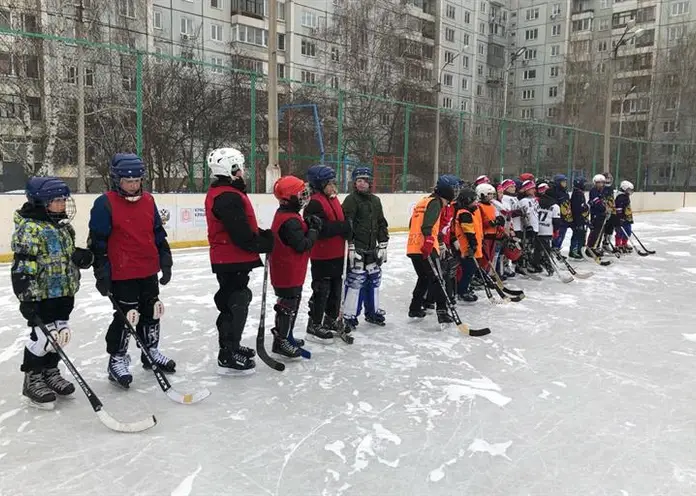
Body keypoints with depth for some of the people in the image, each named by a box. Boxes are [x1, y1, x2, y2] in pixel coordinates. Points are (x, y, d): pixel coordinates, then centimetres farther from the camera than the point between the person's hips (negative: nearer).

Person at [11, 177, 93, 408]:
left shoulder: (63, 226, 11)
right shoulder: (30, 228, -17)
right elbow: (22, 267, -20)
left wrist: (82, 256, 0)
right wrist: (27, 298, -23)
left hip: (64, 292, 9)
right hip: (42, 295, -8)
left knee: (60, 334, 15)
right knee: (42, 336, -2)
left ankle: (50, 372, 32)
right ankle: (33, 380, 15)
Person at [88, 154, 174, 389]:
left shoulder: (148, 201, 7)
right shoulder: (105, 204, -11)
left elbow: (159, 234, 14)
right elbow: (97, 242, -10)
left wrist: (165, 261, 11)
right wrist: (102, 274, -12)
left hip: (149, 271, 6)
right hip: (122, 274, -6)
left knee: (152, 312, 16)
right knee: (126, 316, -2)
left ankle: (151, 351, 33)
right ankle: (116, 360, 14)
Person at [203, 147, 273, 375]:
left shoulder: (219, 193, 13)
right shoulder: (228, 197, -22)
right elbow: (242, 236, -25)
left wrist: (263, 235, 7)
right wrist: (265, 243, -10)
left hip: (228, 260, 11)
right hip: (232, 262, -11)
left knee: (235, 302, 21)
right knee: (235, 305, -4)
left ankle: (231, 346, 35)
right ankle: (228, 357, 4)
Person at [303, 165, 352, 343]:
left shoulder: (333, 199, 13)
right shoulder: (315, 203, -16)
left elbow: (341, 222, 17)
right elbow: (321, 229, -26)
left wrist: (349, 245, 13)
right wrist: (344, 226, -21)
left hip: (337, 253, 9)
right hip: (322, 256, -9)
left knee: (336, 288, 18)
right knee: (321, 291, -2)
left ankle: (331, 319, 32)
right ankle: (314, 326, 8)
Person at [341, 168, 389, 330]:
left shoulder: (375, 200, 13)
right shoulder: (351, 200, -9)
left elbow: (382, 224, 17)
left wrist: (383, 245, 12)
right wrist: (351, 247, -20)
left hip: (372, 249, 7)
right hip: (357, 249, -7)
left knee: (374, 279, 13)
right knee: (355, 280, -9)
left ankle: (372, 312, 28)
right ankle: (349, 315, 1)